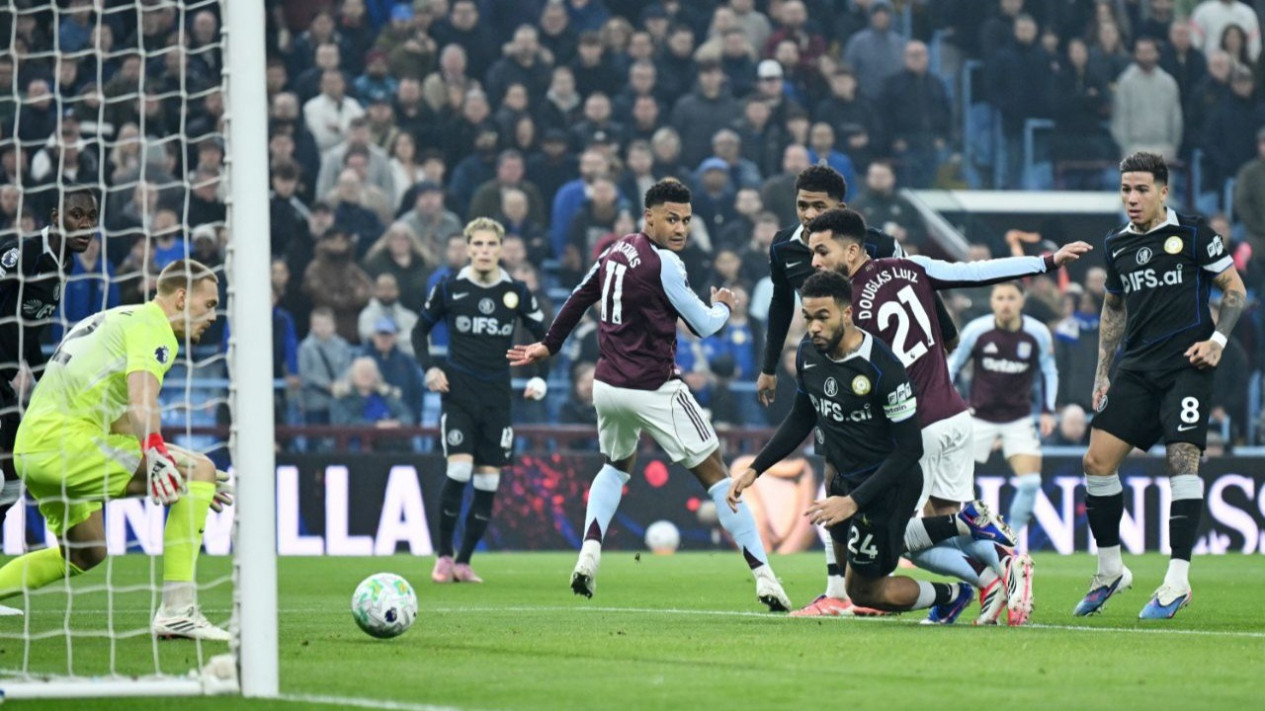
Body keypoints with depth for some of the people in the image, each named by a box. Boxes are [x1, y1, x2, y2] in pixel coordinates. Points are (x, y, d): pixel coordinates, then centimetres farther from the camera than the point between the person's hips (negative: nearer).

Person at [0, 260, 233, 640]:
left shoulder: (120, 319, 27)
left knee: (85, 555, 28)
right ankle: (176, 610, -18)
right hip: (65, 440, -10)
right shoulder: (153, 326, -4)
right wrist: (156, 456, -40)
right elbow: (142, 399, -25)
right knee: (200, 469, -11)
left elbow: (123, 424, 32)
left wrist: (189, 478, 30)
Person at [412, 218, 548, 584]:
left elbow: (543, 337, 12)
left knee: (488, 481, 1)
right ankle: (443, 555, -2)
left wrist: (539, 378, -3)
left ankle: (464, 562, 12)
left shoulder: (517, 292, 2)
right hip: (458, 391, -2)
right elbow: (420, 329, 11)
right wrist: (429, 368, -4)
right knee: (459, 470, -17)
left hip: (497, 396, 2)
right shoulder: (450, 289, -1)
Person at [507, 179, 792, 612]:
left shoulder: (614, 251, 7)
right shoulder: (664, 264, -15)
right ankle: (763, 577, -5)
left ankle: (589, 553, 11)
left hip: (608, 387, 7)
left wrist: (549, 345, 37)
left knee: (616, 466, 32)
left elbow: (578, 300, 22)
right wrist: (722, 306, 14)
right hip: (654, 391, -7)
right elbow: (703, 326, -9)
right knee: (715, 475, 0)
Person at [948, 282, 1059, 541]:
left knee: (1030, 482, -13)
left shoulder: (1038, 334, -9)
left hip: (1019, 419, 1)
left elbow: (1049, 372, 7)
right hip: (980, 417, -1)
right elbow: (952, 365, 2)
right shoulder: (976, 330, -13)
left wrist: (1048, 411, -1)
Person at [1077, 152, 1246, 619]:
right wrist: (1102, 373, 20)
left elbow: (1235, 291, 2)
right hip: (1137, 367, 5)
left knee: (1182, 459, -15)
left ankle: (1178, 580, -11)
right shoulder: (1117, 245, 13)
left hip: (1186, 365, -5)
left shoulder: (1193, 234, -3)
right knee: (1097, 461, -4)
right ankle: (1110, 571, 11)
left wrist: (1217, 340, -12)